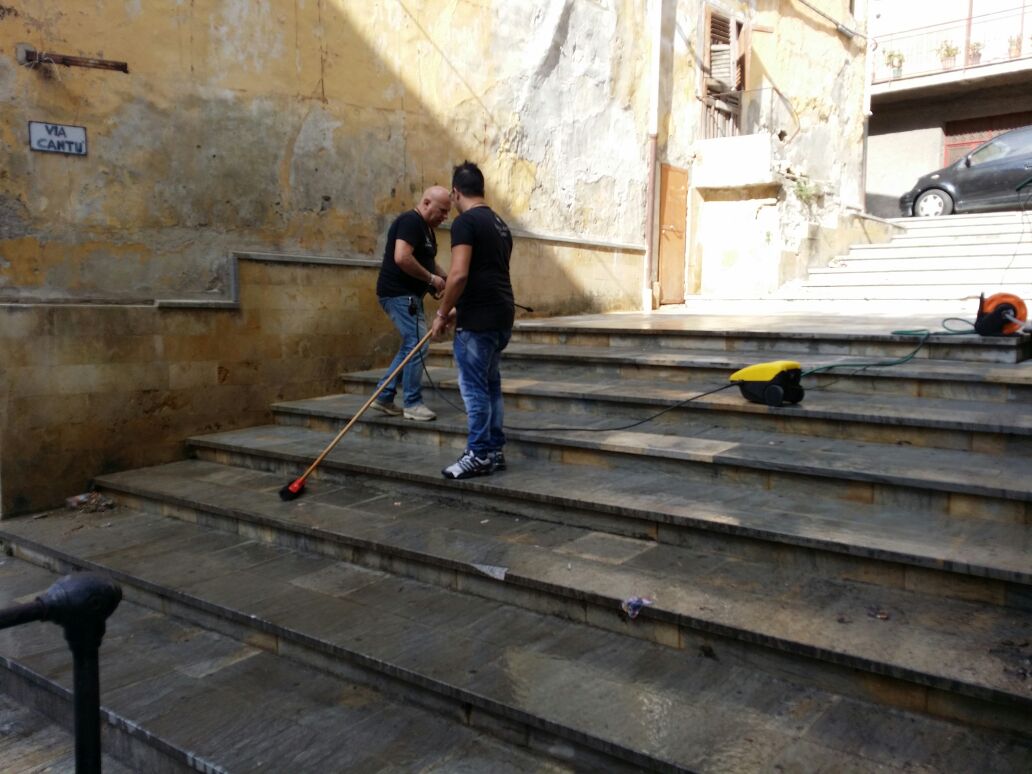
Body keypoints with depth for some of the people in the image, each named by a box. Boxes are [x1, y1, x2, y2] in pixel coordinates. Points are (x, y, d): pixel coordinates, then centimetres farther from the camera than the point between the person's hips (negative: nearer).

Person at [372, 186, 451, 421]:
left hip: (409, 295, 11)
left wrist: (444, 277, 10)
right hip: (399, 294, -11)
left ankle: (384, 397, 17)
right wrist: (431, 279, -18)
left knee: (411, 345, 13)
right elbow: (401, 258, -27)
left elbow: (427, 260, 28)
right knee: (417, 345, -9)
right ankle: (412, 404, 1)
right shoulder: (410, 221, -15)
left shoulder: (425, 227, 17)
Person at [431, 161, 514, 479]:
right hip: (503, 315, 9)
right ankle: (495, 451, 21)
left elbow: (459, 275, -20)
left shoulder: (465, 222, -10)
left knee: (474, 387, -1)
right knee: (490, 384, 15)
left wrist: (442, 314, -8)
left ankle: (479, 455, 5)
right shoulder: (499, 223, 17)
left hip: (478, 321, -9)